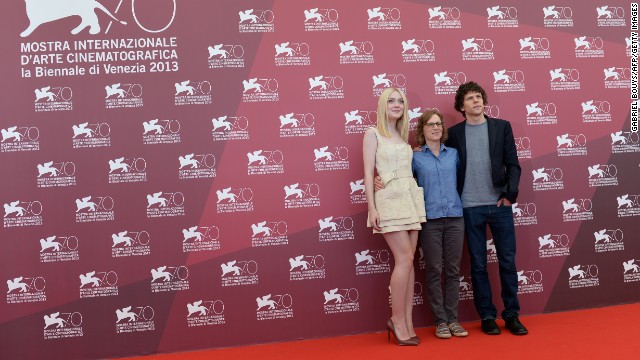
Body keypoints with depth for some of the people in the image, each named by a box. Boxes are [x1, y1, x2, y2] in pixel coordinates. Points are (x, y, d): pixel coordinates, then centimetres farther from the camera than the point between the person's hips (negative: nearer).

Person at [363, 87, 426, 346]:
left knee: (408, 261, 3)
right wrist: (372, 208, -14)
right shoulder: (373, 133, 0)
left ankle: (407, 324, 8)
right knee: (405, 258, -11)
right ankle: (398, 320, 1)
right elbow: (368, 173, -6)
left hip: (411, 198, 6)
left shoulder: (403, 136, 18)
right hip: (389, 199, -6)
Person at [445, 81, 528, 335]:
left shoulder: (502, 127, 5)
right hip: (470, 208, 0)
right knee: (478, 265, 5)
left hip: (499, 204, 1)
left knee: (508, 262, 5)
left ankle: (512, 315, 17)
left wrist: (510, 194, -7)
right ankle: (487, 316, 16)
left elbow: (513, 165, 2)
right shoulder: (454, 133, 4)